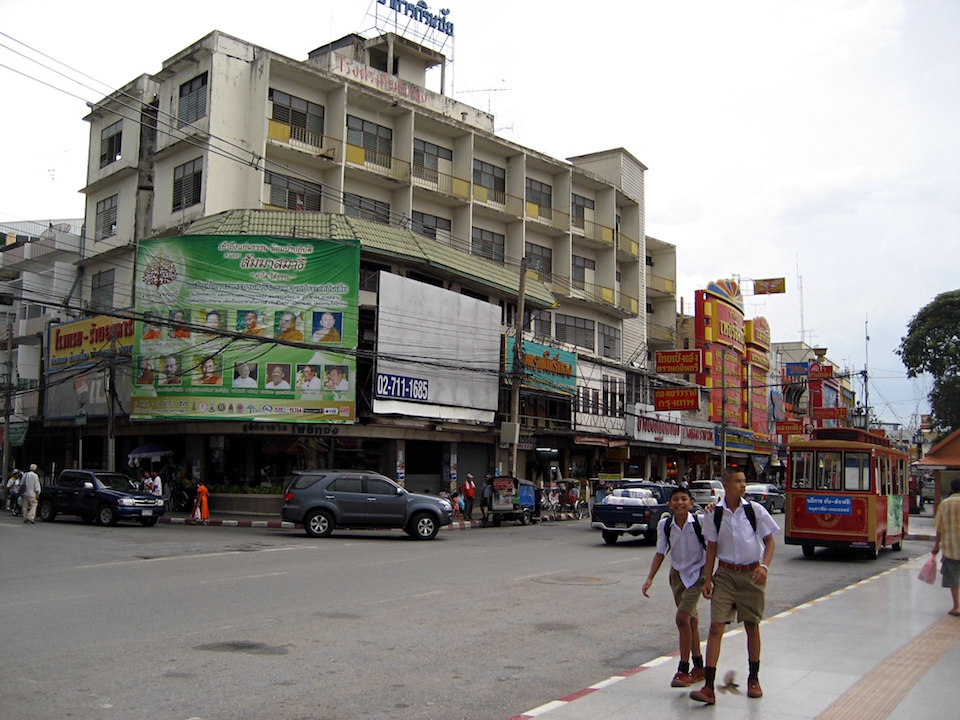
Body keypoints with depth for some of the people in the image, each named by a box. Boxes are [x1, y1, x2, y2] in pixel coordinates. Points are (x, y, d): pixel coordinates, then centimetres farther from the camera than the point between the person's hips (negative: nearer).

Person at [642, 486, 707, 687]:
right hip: (677, 573, 4)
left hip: (697, 573, -4)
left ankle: (683, 670, -6)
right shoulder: (664, 524, -7)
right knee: (690, 620, 14)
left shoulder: (700, 521, -17)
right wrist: (650, 578, -9)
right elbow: (660, 553, -2)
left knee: (682, 618, -15)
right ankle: (698, 667, 29)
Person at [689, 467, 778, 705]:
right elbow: (711, 547, 5)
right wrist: (708, 579, 2)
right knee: (716, 627, -7)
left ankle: (753, 679, 33)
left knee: (752, 626, 12)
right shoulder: (715, 514, -3)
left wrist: (764, 566, -14)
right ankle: (709, 687, -7)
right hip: (725, 574, 0)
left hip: (751, 574, 0)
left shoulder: (755, 510, -5)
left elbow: (769, 541, 2)